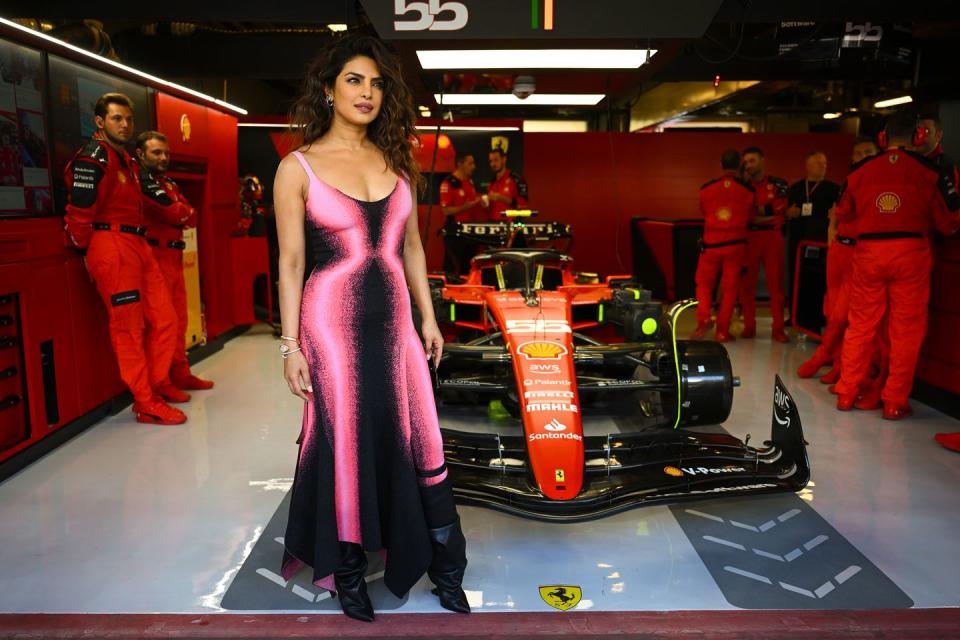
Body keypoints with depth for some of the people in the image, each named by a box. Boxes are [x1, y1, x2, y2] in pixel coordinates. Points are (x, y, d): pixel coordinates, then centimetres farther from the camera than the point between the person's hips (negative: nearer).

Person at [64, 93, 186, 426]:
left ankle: (159, 383, 27)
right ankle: (146, 404, 3)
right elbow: (79, 211, -13)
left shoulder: (127, 160, 19)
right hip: (112, 247, -9)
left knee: (164, 319, 10)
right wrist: (87, 249, -4)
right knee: (129, 327, -4)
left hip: (138, 245, 9)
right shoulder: (93, 157, -10)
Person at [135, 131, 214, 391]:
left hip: (174, 256, 9)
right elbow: (176, 213, -15)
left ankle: (180, 375, 19)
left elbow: (191, 217, 12)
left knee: (178, 319, 11)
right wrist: (184, 213, 5)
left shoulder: (169, 183, 21)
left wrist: (178, 215, -6)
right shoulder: (141, 181, -6)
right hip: (156, 257, -9)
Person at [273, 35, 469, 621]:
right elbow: (291, 261, -4)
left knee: (420, 442, 6)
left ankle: (445, 570, 23)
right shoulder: (298, 167, -4)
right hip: (333, 320, -3)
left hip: (395, 318, 4)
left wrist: (429, 316, 9)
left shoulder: (396, 159, 8)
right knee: (346, 446, 7)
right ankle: (347, 572, 27)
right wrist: (291, 344, -7)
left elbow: (411, 246, 12)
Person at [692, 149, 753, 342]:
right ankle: (722, 331, 6)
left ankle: (703, 319, -6)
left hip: (711, 243, 0)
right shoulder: (747, 189, -4)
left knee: (704, 284, 14)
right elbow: (748, 215, 9)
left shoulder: (706, 189, -3)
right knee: (729, 288, 6)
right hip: (736, 243, 0)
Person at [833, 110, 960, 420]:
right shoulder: (930, 171, -2)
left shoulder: (861, 170, 4)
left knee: (860, 326, 11)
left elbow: (842, 212, 17)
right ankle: (894, 402, 9)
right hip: (910, 252, -2)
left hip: (868, 252, 2)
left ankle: (846, 394, 16)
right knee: (906, 331, 6)